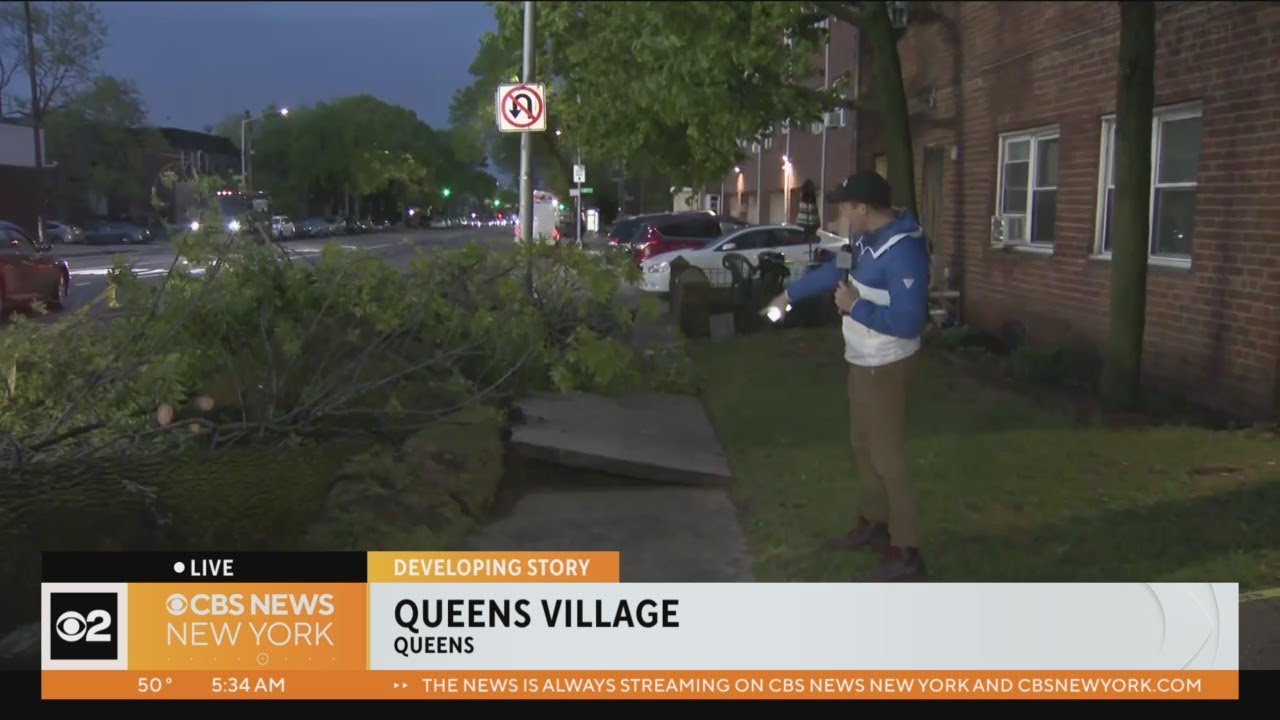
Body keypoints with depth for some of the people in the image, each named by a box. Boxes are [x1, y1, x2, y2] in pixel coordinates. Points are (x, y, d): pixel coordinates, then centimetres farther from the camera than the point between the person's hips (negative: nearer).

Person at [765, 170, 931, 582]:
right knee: (864, 447, 22)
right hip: (862, 362, 10)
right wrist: (788, 295, 27)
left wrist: (855, 307, -22)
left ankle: (906, 554, 4)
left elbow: (908, 322, -30)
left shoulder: (903, 252, -27)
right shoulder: (869, 238, 2)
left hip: (884, 367, -10)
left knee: (888, 457, -4)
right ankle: (873, 525, 39)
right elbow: (836, 271, 19)